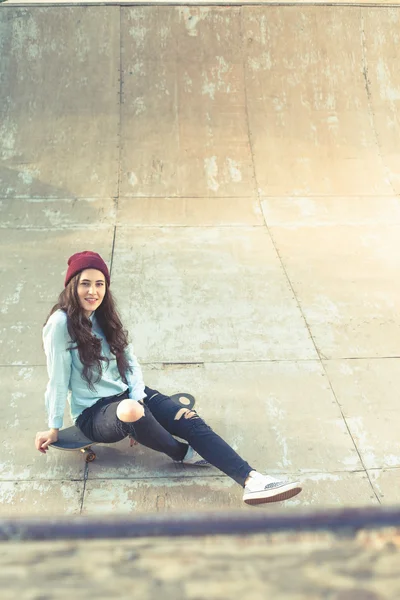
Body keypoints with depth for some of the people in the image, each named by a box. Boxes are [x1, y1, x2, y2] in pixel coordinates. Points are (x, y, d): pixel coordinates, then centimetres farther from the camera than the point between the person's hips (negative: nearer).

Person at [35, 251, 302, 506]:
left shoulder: (105, 317, 7)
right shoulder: (61, 324, -14)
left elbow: (131, 363, 7)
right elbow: (58, 379, -11)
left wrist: (139, 401, -9)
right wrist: (54, 428, -6)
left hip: (127, 394, 6)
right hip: (93, 413, -6)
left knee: (191, 422, -17)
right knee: (130, 410, -41)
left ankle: (252, 480, -29)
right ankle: (182, 453, -11)